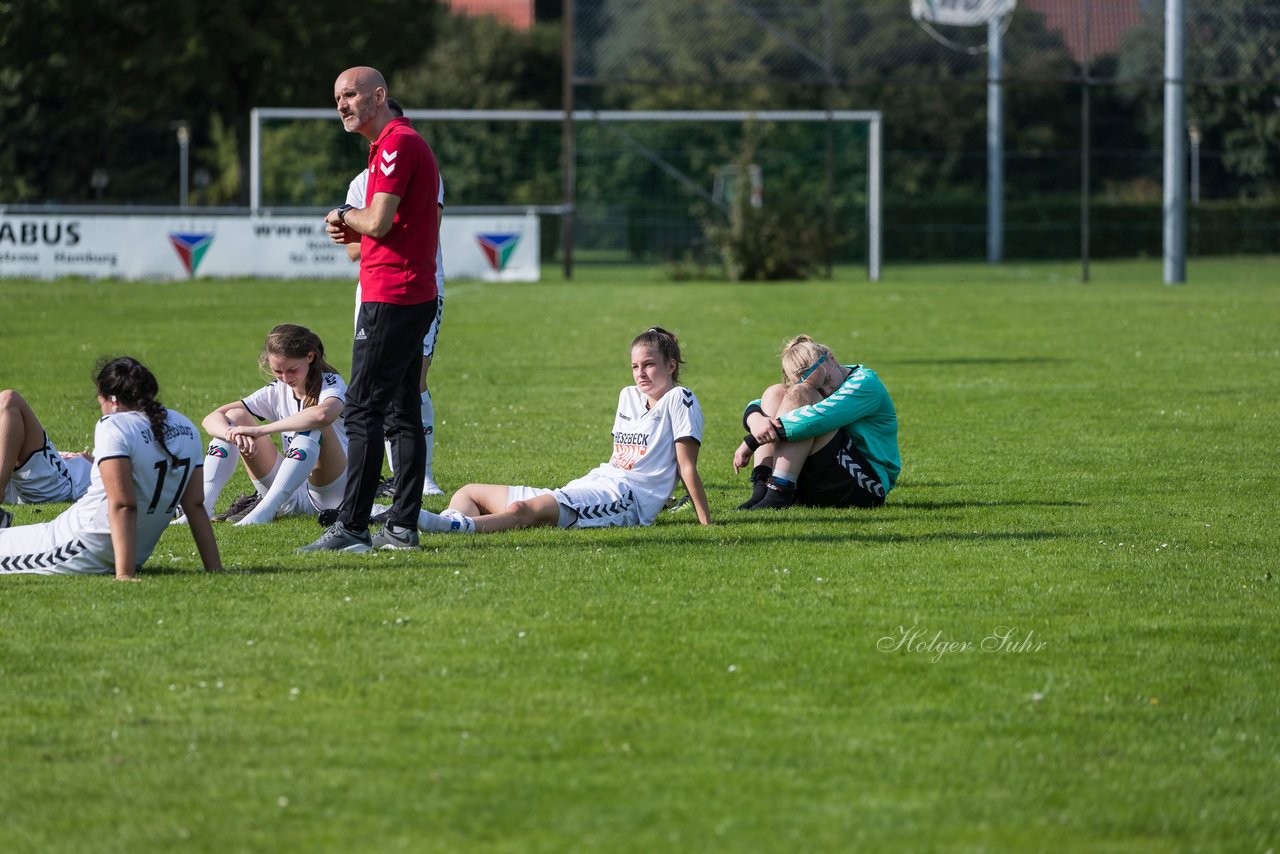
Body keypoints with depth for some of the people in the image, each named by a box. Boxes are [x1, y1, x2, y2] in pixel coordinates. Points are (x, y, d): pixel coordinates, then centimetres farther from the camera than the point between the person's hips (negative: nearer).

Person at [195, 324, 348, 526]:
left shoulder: (331, 384, -11)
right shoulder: (276, 392, 4)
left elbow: (322, 415, -38)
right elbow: (211, 419, -3)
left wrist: (259, 430, -35)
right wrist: (234, 434, -27)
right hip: (290, 497, 5)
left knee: (315, 426, -32)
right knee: (235, 417, -6)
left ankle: (265, 510, -40)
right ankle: (203, 505, -21)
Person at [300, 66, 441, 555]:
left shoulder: (396, 144, -14)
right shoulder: (406, 143, 19)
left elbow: (378, 222, -22)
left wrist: (343, 217, -2)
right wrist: (353, 232, 8)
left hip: (390, 298, -11)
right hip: (416, 296, 11)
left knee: (363, 410, -10)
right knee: (403, 413, 10)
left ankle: (351, 528, -12)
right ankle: (403, 526, 11)